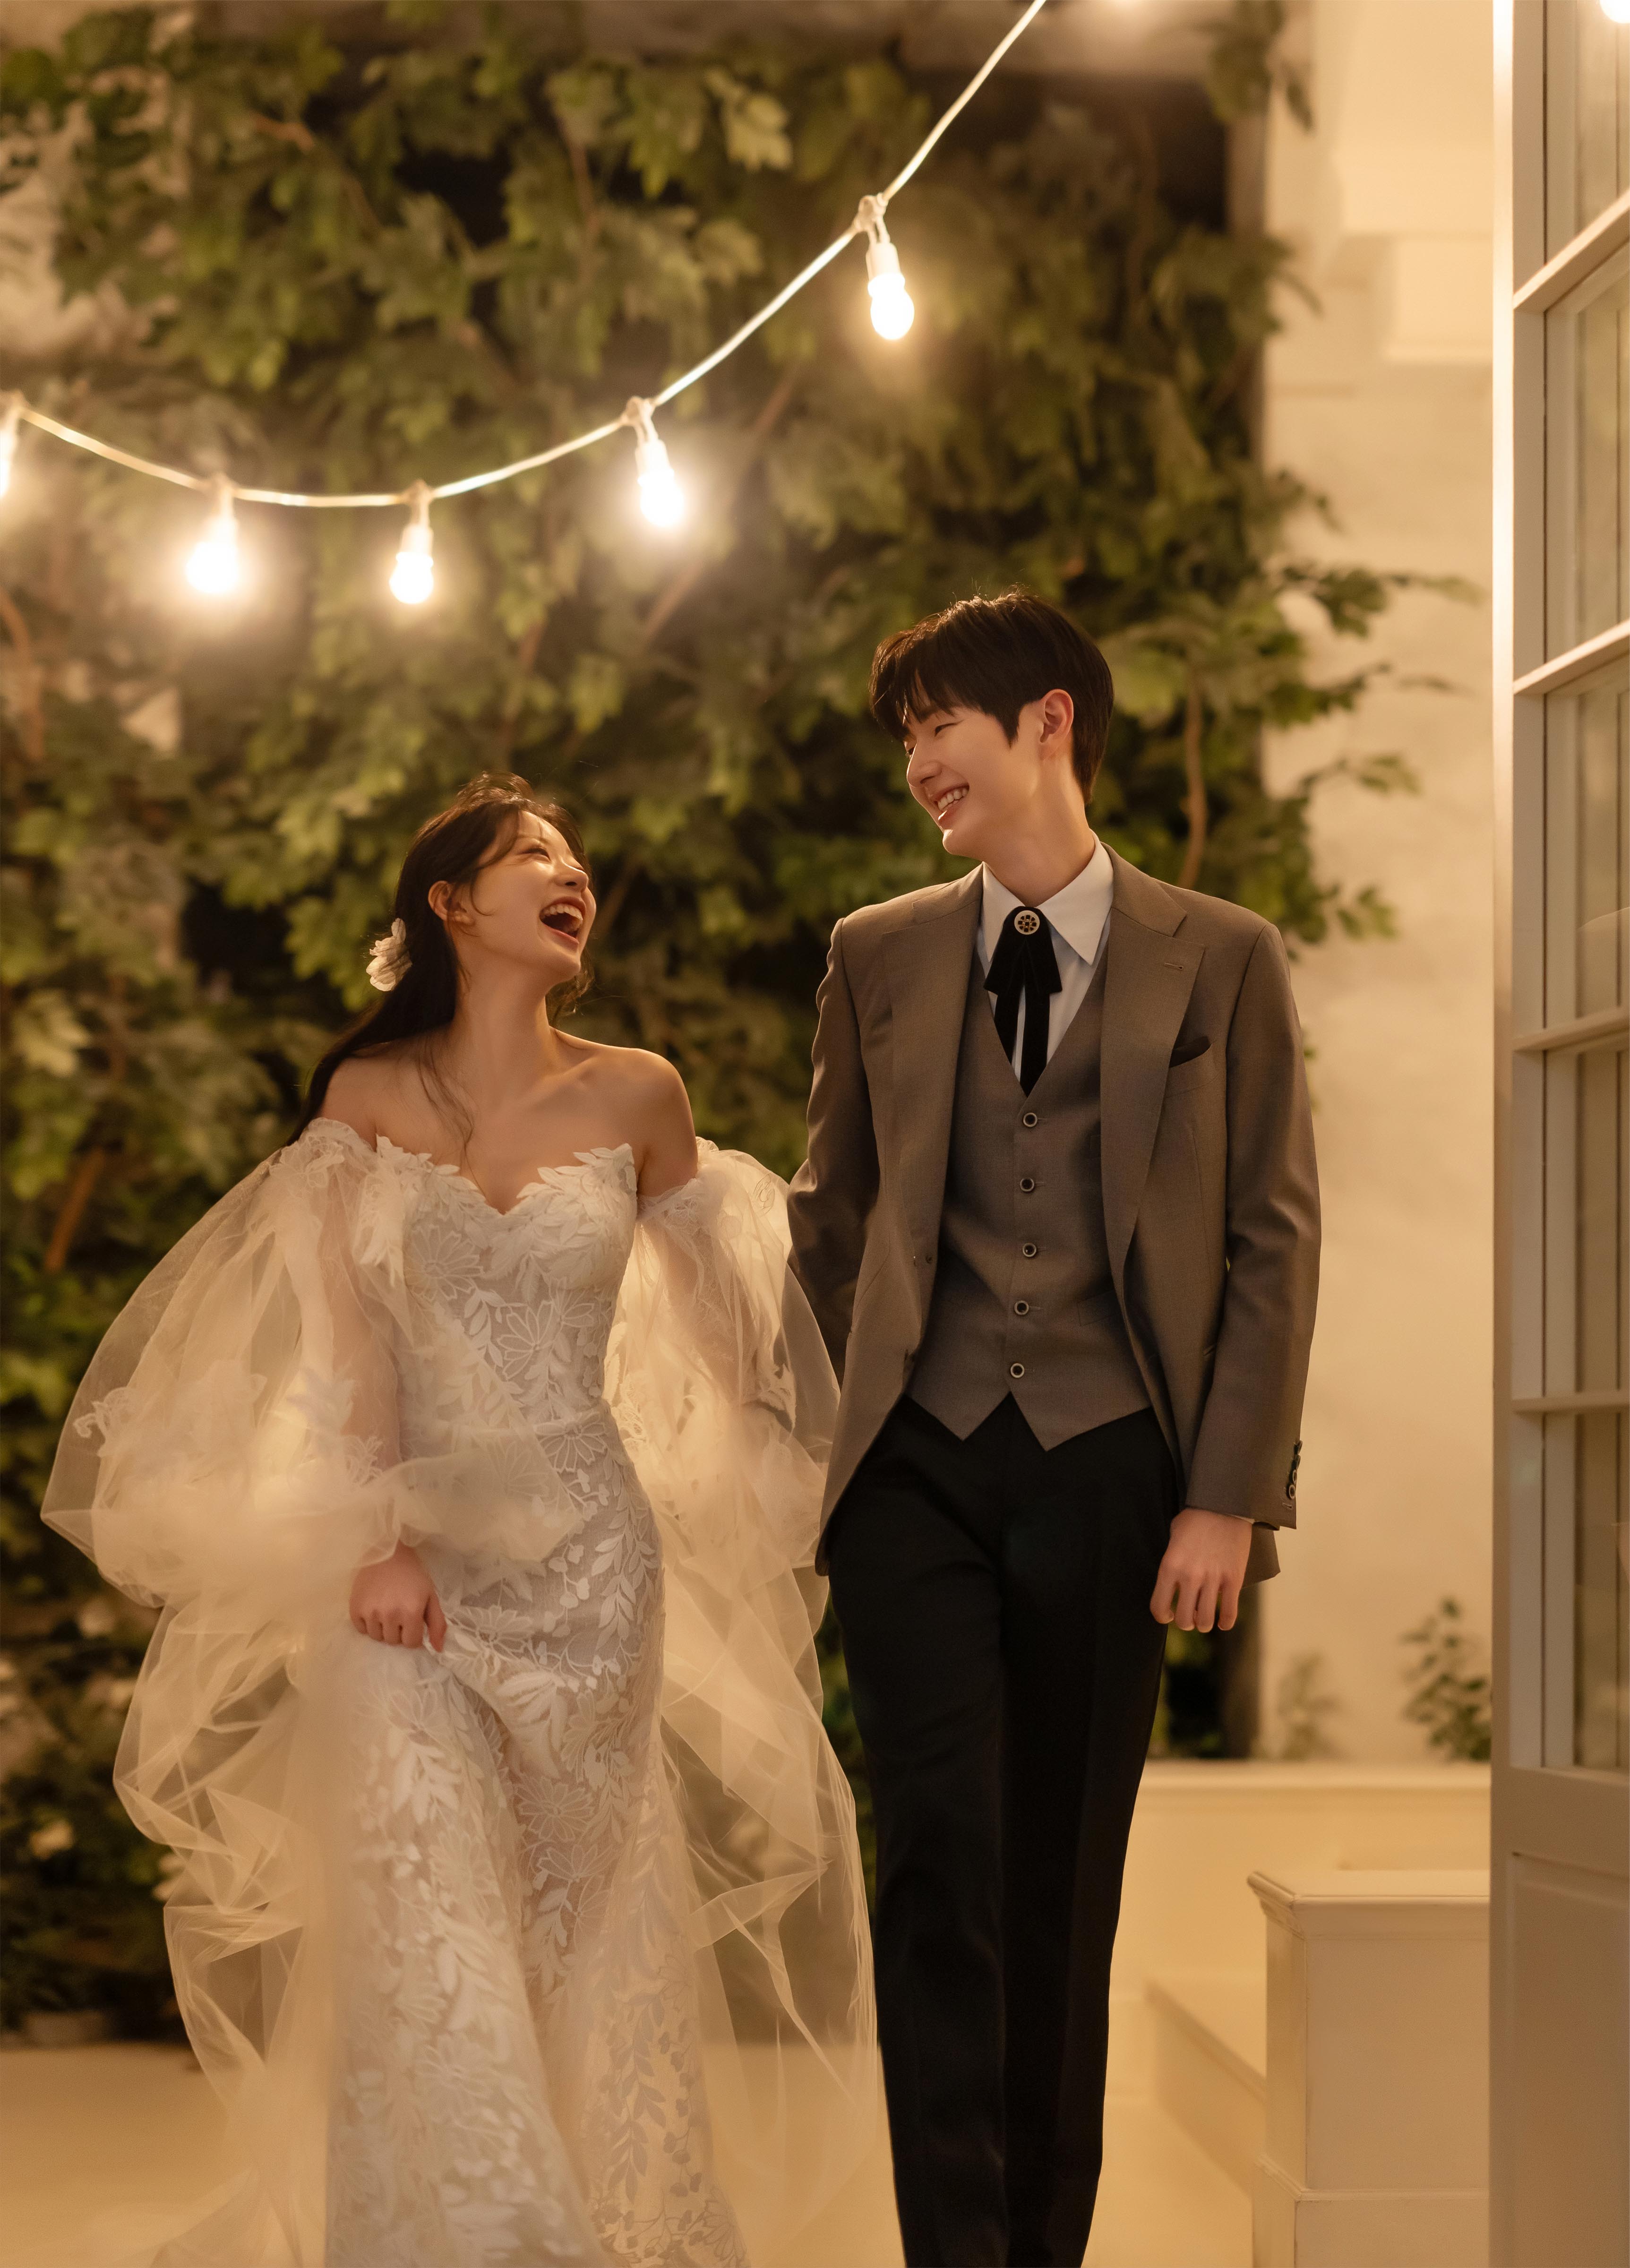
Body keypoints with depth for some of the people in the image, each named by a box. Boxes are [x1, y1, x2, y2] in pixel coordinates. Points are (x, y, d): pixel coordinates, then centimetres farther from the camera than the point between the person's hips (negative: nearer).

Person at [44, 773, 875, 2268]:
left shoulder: (634, 1099, 4)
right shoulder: (367, 1097, 2)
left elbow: (714, 1303, 17)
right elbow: (352, 1341, -2)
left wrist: (787, 1487, 21)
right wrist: (381, 1541, -12)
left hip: (587, 1547, 1)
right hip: (415, 1554, -1)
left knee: (580, 1918, 7)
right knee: (422, 1917, -8)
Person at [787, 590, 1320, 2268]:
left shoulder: (1220, 961, 4)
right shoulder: (876, 959, 11)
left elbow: (1272, 1239, 2)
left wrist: (1228, 1497, -5)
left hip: (1109, 1465, -1)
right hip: (920, 1467, 1)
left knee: (1070, 1882, 5)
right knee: (943, 1859, -9)